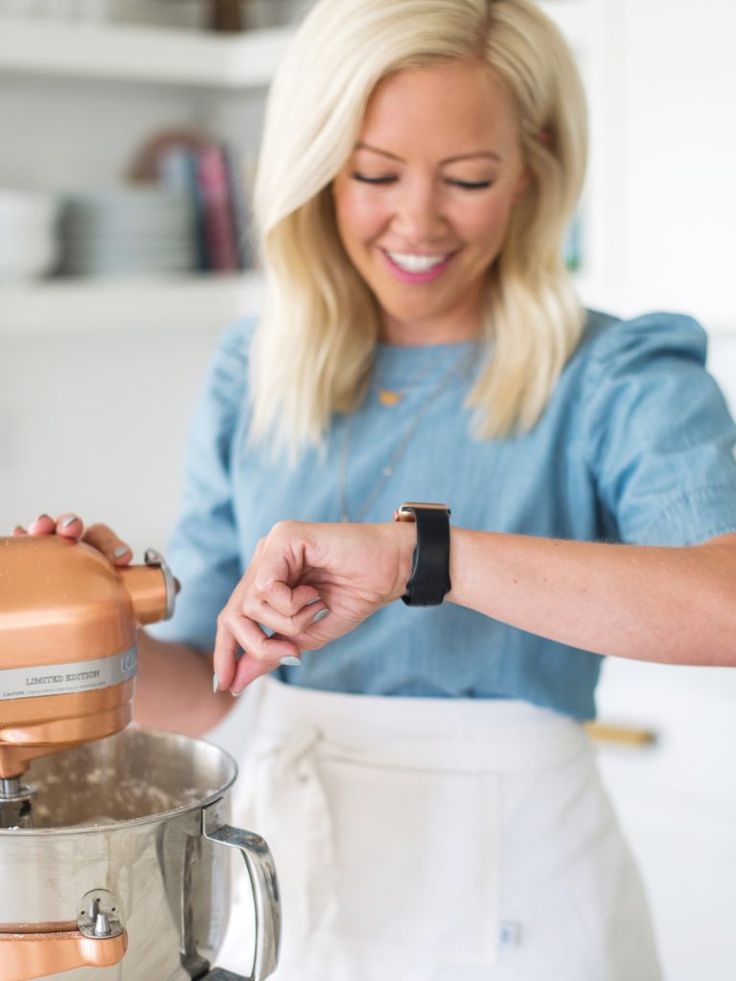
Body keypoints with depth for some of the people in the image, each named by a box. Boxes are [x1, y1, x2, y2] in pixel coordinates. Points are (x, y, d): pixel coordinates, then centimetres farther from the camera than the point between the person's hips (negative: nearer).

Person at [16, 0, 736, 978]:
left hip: (504, 898, -4)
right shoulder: (253, 373, 2)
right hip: (281, 877, 4)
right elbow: (201, 684, 4)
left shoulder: (619, 380, -11)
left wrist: (417, 552, -37)